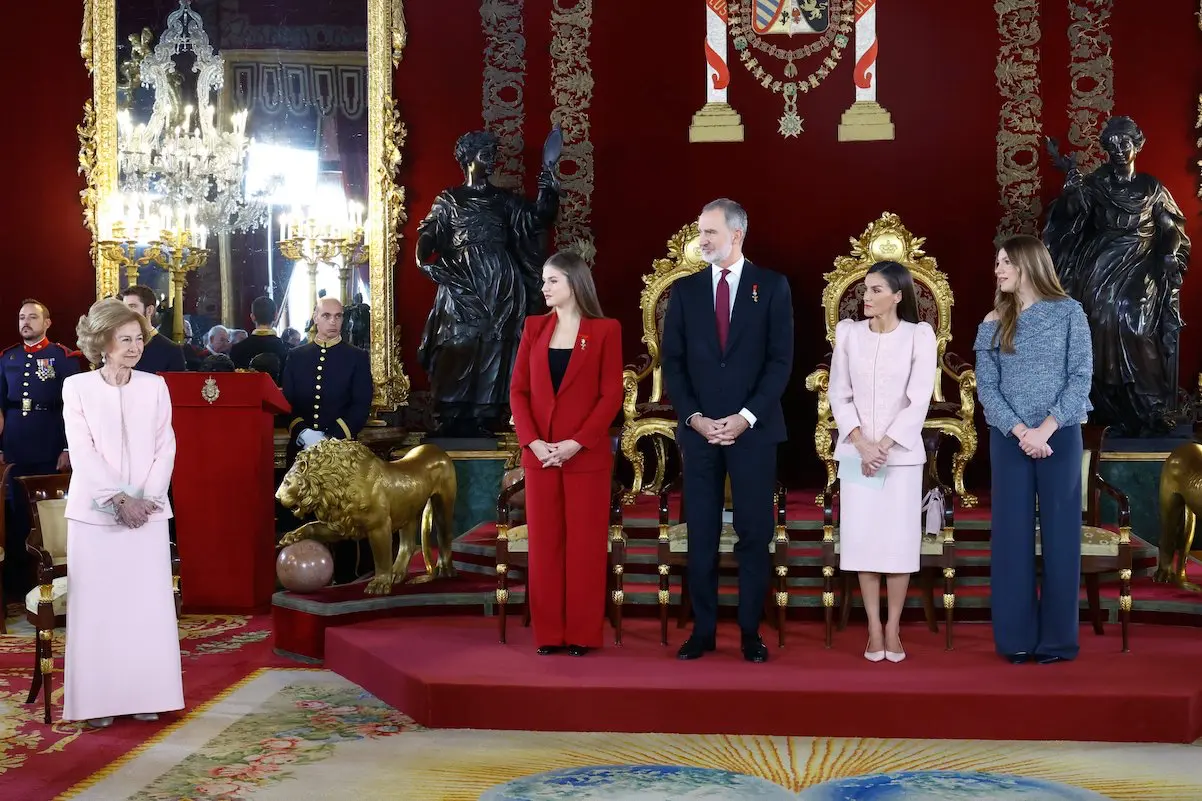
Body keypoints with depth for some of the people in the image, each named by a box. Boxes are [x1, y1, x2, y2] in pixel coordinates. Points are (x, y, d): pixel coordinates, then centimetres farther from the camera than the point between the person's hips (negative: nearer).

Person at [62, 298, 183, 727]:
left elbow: (165, 447, 4)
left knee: (148, 605, 2)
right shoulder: (77, 387, 0)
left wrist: (148, 498, -9)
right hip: (95, 512, -2)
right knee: (97, 606, 0)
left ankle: (146, 696, 10)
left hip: (148, 511, 2)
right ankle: (99, 701, 6)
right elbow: (83, 452, -6)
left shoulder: (155, 386, 7)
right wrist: (119, 499, -14)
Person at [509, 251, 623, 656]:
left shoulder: (605, 330, -2)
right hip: (539, 455, 3)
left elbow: (611, 396, -6)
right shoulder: (534, 327, 8)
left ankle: (582, 633, 9)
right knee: (544, 543, 5)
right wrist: (532, 442, -9)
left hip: (587, 456, -3)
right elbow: (518, 390, 5)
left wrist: (576, 443, -15)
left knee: (584, 544, 1)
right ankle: (548, 632, 13)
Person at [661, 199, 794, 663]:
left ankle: (750, 631, 9)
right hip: (698, 429, 2)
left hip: (753, 429, -2)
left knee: (754, 533, 1)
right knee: (700, 534, 3)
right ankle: (703, 629, 11)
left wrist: (745, 417, -11)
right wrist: (695, 417, -6)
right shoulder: (684, 290, 8)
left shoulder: (771, 286, 2)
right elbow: (672, 362, 6)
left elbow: (781, 361, -2)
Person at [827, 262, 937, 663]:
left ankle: (893, 627, 10)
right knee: (863, 537, 1)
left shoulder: (919, 334, -4)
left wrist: (884, 445, -13)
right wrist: (862, 443, -10)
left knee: (899, 539, -1)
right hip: (856, 452, 2)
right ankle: (874, 628, 9)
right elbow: (839, 395, 1)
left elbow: (919, 400, -7)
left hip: (901, 452, -2)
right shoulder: (848, 332, 2)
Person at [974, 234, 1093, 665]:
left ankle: (1057, 638, 10)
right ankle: (1017, 637, 10)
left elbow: (1081, 378, -5)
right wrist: (1020, 431, -14)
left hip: (1060, 437, -2)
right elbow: (986, 387, 0)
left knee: (1060, 535, 2)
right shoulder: (993, 323, 6)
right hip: (1009, 440, 2)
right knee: (1011, 536, 2)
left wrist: (1047, 427, -15)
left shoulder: (1068, 312, 0)